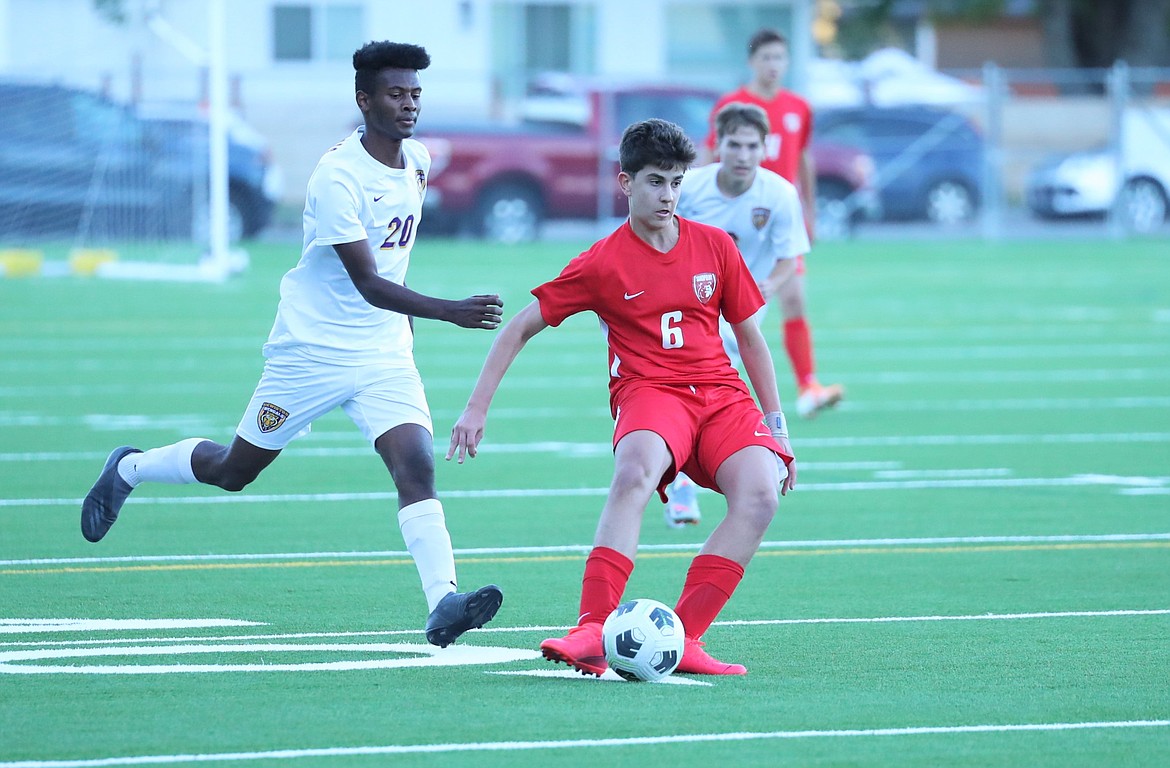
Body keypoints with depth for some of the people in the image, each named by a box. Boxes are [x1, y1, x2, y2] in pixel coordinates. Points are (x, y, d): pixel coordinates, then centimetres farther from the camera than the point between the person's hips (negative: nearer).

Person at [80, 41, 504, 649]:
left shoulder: (417, 161, 2)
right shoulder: (337, 176, -23)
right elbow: (368, 283, -28)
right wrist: (450, 312, -39)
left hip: (385, 354, 5)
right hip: (312, 350, -5)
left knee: (416, 464, -17)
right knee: (234, 470, 11)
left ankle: (443, 604, -27)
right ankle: (130, 469, 38)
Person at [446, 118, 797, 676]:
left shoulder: (714, 246, 8)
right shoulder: (603, 263, 0)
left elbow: (750, 336, 18)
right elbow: (519, 328, 5)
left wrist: (776, 426, 16)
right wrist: (476, 409, -1)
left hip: (722, 394, 3)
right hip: (647, 392, -3)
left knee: (760, 494, -27)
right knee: (634, 473, -38)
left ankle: (683, 639, -26)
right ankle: (591, 634, -44)